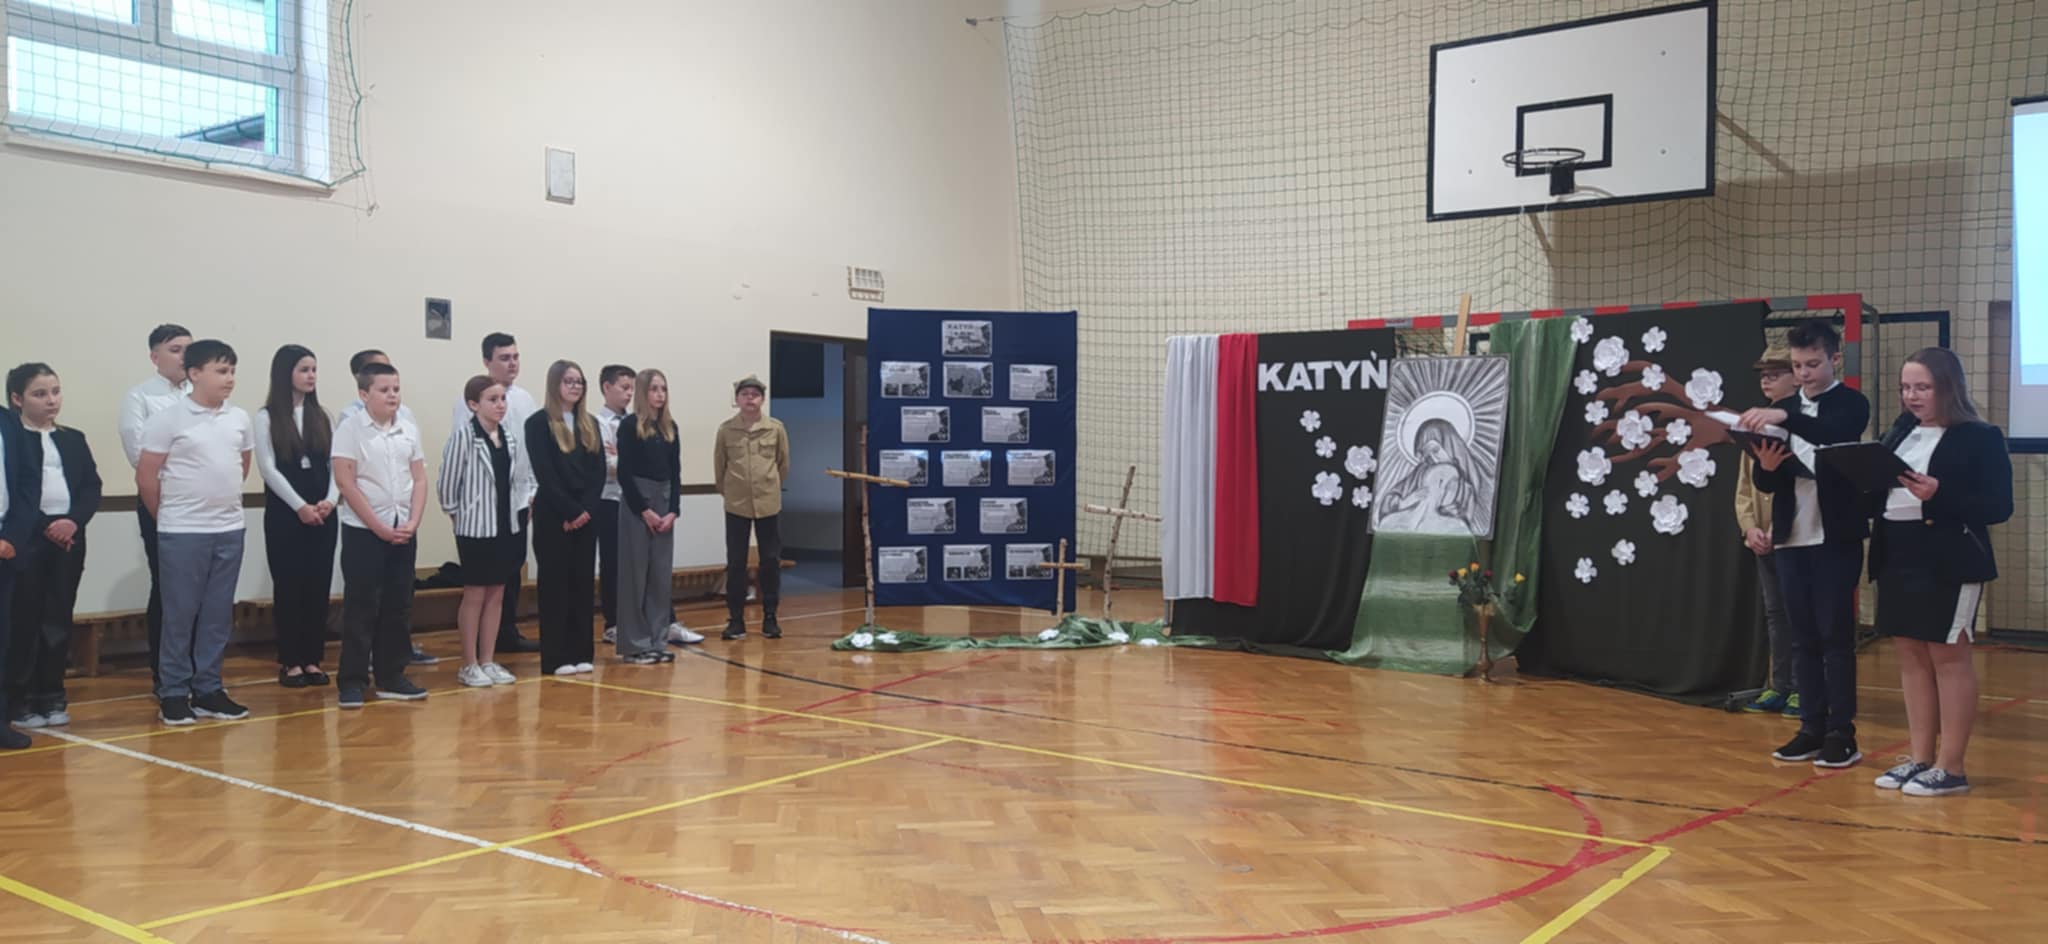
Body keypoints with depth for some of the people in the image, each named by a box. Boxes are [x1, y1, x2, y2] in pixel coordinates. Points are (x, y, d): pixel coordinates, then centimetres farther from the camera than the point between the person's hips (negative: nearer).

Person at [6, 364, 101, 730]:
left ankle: (52, 696, 14)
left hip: (69, 538, 4)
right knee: (24, 620, -2)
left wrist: (74, 521, -9)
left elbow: (92, 487, 8)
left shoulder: (74, 439, 15)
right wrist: (45, 527, -13)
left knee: (59, 619, 6)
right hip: (25, 539, -4)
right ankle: (19, 700, 6)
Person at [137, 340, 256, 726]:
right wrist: (168, 516, 4)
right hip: (182, 533, -5)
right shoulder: (168, 420, -8)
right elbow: (146, 477, -5)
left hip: (230, 529, 5)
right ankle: (173, 694, 11)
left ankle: (208, 690, 19)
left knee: (218, 614, 9)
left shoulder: (240, 419, 6)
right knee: (180, 614, 2)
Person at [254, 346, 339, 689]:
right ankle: (290, 662, 8)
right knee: (288, 586, 1)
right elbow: (268, 468, -8)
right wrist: (299, 506, -15)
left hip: (322, 513, 4)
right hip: (284, 513, -4)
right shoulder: (267, 417, -1)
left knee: (319, 585, 5)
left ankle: (313, 659, 13)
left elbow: (335, 463, 6)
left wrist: (330, 500, -10)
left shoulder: (322, 416, 11)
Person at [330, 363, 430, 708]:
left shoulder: (409, 430, 8)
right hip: (363, 530, -5)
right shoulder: (350, 430, -6)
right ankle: (352, 680, 5)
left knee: (398, 605, 8)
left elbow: (419, 479, 9)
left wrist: (412, 522, -5)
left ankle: (391, 676, 17)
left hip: (404, 530, 5)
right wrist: (379, 527, -13)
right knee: (361, 607, -2)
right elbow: (346, 483, -11)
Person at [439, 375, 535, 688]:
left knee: (496, 594, 10)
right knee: (475, 595, 2)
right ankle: (469, 665, 12)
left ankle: (488, 661, 19)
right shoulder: (463, 435, -13)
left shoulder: (511, 437, 6)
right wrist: (456, 512, -1)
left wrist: (526, 499, 0)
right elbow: (449, 480, -10)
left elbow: (523, 477, 15)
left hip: (507, 525, 6)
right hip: (475, 527, -6)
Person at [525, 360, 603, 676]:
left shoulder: (590, 424, 12)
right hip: (553, 516, -5)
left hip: (587, 515, 5)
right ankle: (555, 657, 3)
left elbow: (599, 471, 6)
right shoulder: (538, 423, -4)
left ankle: (581, 652, 14)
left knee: (584, 582, 7)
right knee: (555, 584, -1)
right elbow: (544, 474, -11)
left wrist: (587, 509, -8)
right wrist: (569, 511, -15)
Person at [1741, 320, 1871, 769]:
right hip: (1791, 538, 5)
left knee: (1836, 636, -1)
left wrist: (1784, 418, -41)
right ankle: (1812, 728, 15)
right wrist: (1766, 466, -13)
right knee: (1803, 638, 8)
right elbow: (1766, 483, 9)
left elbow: (1834, 435, -27)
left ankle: (1841, 733, 5)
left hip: (1836, 537, -5)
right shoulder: (1781, 410, 11)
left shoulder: (1851, 404, -3)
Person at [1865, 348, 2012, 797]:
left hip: (1949, 563, -6)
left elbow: (1999, 507, -12)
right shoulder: (1899, 433, 12)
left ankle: (1951, 768, 6)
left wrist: (1939, 495, -24)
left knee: (1949, 657, -1)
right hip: (1897, 559, 7)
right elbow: (1877, 492, 13)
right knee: (1911, 656, 10)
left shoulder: (1981, 438, -6)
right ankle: (1920, 758, 19)